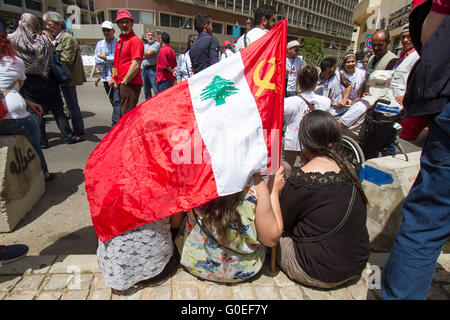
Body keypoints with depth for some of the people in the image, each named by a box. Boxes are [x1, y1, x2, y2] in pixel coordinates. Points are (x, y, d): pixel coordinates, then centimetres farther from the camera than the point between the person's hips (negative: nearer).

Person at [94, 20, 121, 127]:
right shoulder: (99, 44, 13)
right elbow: (98, 61, 2)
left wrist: (105, 57, -7)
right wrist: (113, 60, -8)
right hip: (106, 77, 5)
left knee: (117, 101, -13)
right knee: (113, 102, 11)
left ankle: (116, 124, -14)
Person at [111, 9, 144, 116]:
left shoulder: (135, 40, -10)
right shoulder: (120, 41, 19)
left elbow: (136, 65, -18)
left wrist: (124, 82, -13)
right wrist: (114, 78, 16)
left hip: (131, 84, -9)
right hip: (122, 84, 10)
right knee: (123, 115, 17)